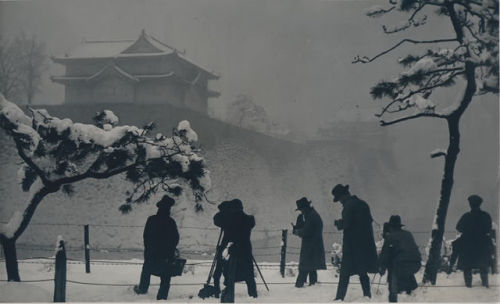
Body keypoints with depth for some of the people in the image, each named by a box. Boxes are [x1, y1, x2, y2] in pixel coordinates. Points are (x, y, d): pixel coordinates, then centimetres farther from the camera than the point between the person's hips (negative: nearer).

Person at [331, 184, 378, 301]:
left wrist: (337, 222, 0)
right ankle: (367, 294, 10)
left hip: (352, 244, -7)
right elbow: (369, 220, 16)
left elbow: (346, 223, -19)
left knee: (345, 272, -3)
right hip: (366, 243, 7)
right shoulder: (363, 204, 12)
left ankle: (340, 297, -4)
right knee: (363, 271, 14)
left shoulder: (348, 205, -13)